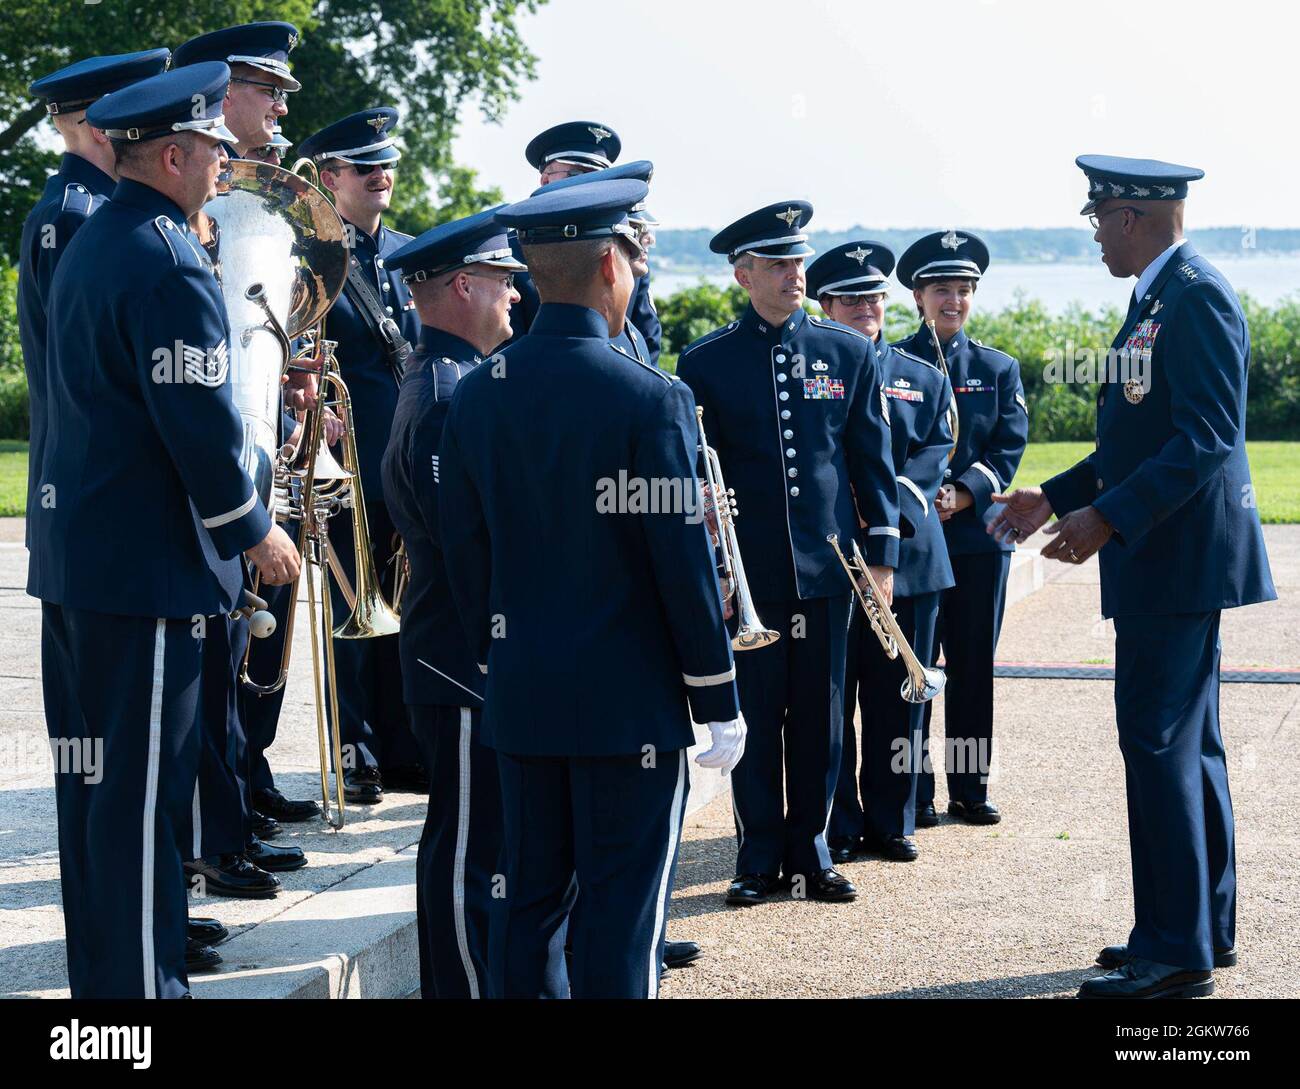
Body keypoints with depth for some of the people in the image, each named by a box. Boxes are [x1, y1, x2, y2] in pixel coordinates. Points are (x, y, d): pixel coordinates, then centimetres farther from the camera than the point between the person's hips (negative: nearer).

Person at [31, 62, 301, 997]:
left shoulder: (89, 245, 14)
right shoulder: (168, 266, -17)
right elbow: (200, 424, -20)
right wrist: (255, 533, -7)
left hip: (74, 558, 10)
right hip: (147, 568, -10)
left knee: (92, 778, 15)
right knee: (144, 789, -4)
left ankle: (99, 969, 25)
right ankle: (145, 981, 2)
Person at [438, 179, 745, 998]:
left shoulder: (476, 396, 3)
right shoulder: (650, 399, -14)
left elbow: (466, 554, 8)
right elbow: (684, 562, -12)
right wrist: (719, 700, -4)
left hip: (521, 698, 5)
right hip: (630, 703, -5)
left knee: (531, 901, 12)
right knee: (624, 909, 1)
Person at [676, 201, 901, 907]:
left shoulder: (849, 352, 6)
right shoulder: (705, 363, 1)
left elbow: (873, 460, 8)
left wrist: (882, 555, 3)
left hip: (828, 566, 2)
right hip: (747, 573, -1)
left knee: (820, 717, 7)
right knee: (754, 717, 4)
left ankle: (810, 852, 19)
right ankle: (759, 856, 15)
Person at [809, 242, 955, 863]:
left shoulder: (925, 380, 15)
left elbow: (935, 456, 4)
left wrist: (886, 498, -14)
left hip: (908, 555, 2)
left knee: (898, 697, 5)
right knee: (830, 697, 0)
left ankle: (891, 822, 15)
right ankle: (835, 828, 9)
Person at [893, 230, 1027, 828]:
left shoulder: (999, 368, 10)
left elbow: (1008, 447, 1)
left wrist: (963, 494, -14)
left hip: (980, 534, 3)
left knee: (975, 665, 8)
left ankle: (970, 788, 17)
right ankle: (915, 792, 6)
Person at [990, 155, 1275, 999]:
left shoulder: (1196, 295, -15)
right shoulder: (1158, 297, 16)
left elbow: (1207, 436, -23)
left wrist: (1110, 517, -26)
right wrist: (1054, 499, 18)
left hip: (1180, 555, -11)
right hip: (1168, 558, 11)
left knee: (1158, 742, -9)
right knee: (1186, 745, 14)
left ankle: (1176, 951, -4)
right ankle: (1207, 929, 23)